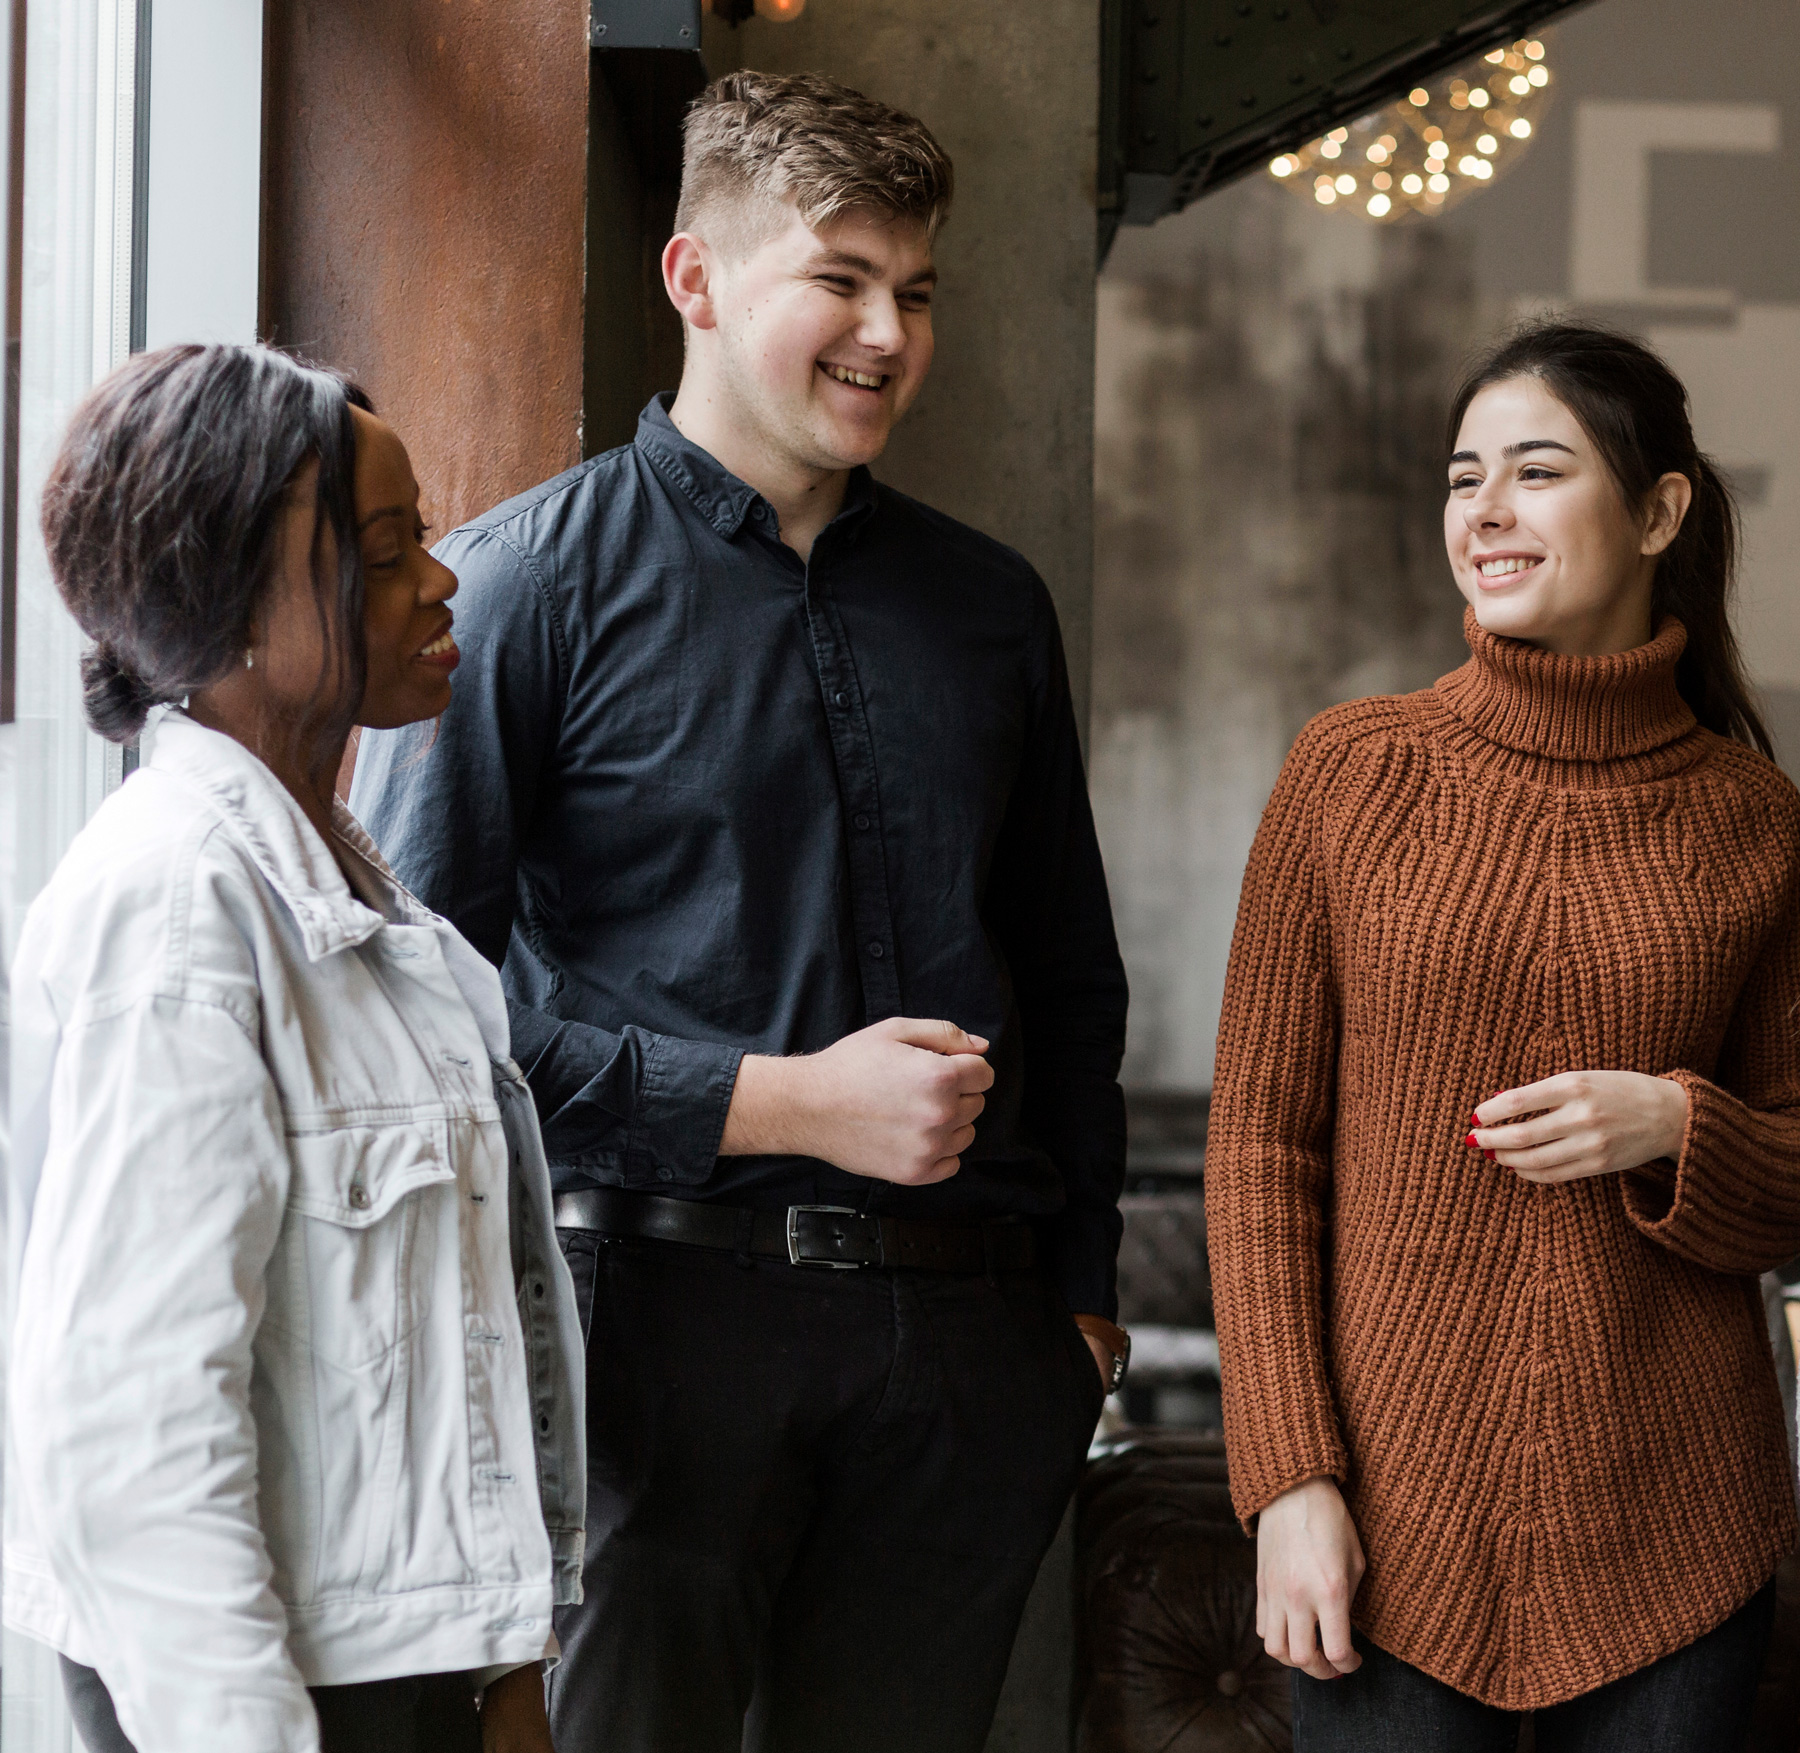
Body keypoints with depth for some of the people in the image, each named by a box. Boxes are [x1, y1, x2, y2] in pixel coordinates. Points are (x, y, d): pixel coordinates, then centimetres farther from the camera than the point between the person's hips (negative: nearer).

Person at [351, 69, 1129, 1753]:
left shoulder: (988, 605, 15)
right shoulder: (527, 583, -2)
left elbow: (1071, 977, 24)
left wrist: (1081, 1284, 17)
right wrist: (779, 1105, -13)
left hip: (968, 1334, 5)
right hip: (669, 1294, -4)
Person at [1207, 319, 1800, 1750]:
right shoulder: (1354, 772, 0)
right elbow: (1261, 1149, 0)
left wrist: (1675, 1130, -13)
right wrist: (1288, 1480, -7)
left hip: (1671, 1527, 1)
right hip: (1398, 1505, -1)